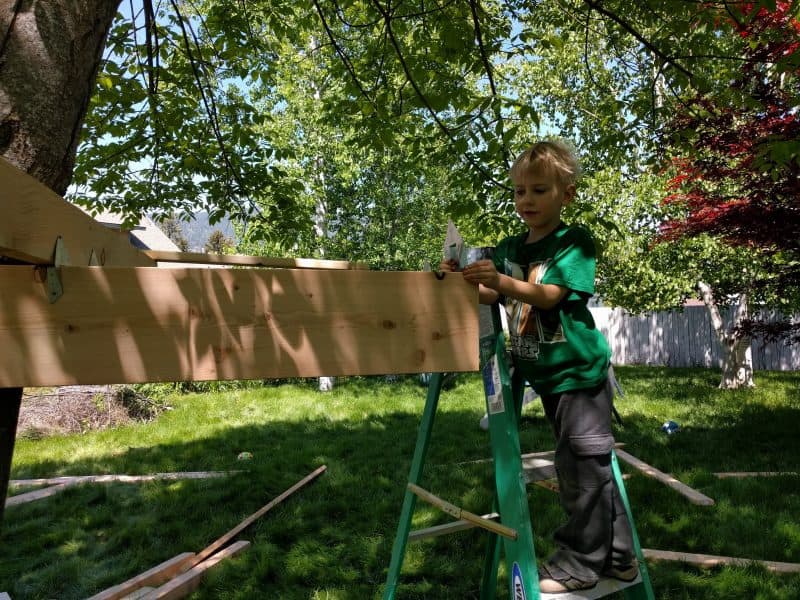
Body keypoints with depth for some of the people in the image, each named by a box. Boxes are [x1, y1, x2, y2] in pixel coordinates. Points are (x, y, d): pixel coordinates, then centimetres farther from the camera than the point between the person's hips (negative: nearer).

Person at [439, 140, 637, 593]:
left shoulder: (575, 242, -10)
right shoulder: (509, 249, 9)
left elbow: (549, 294, -22)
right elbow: (490, 297, 0)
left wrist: (502, 280, -36)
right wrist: (466, 281, -19)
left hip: (579, 372, -7)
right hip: (547, 374, 7)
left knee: (582, 465, -2)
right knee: (591, 467, 16)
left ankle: (580, 563, 13)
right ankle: (617, 556, 31)